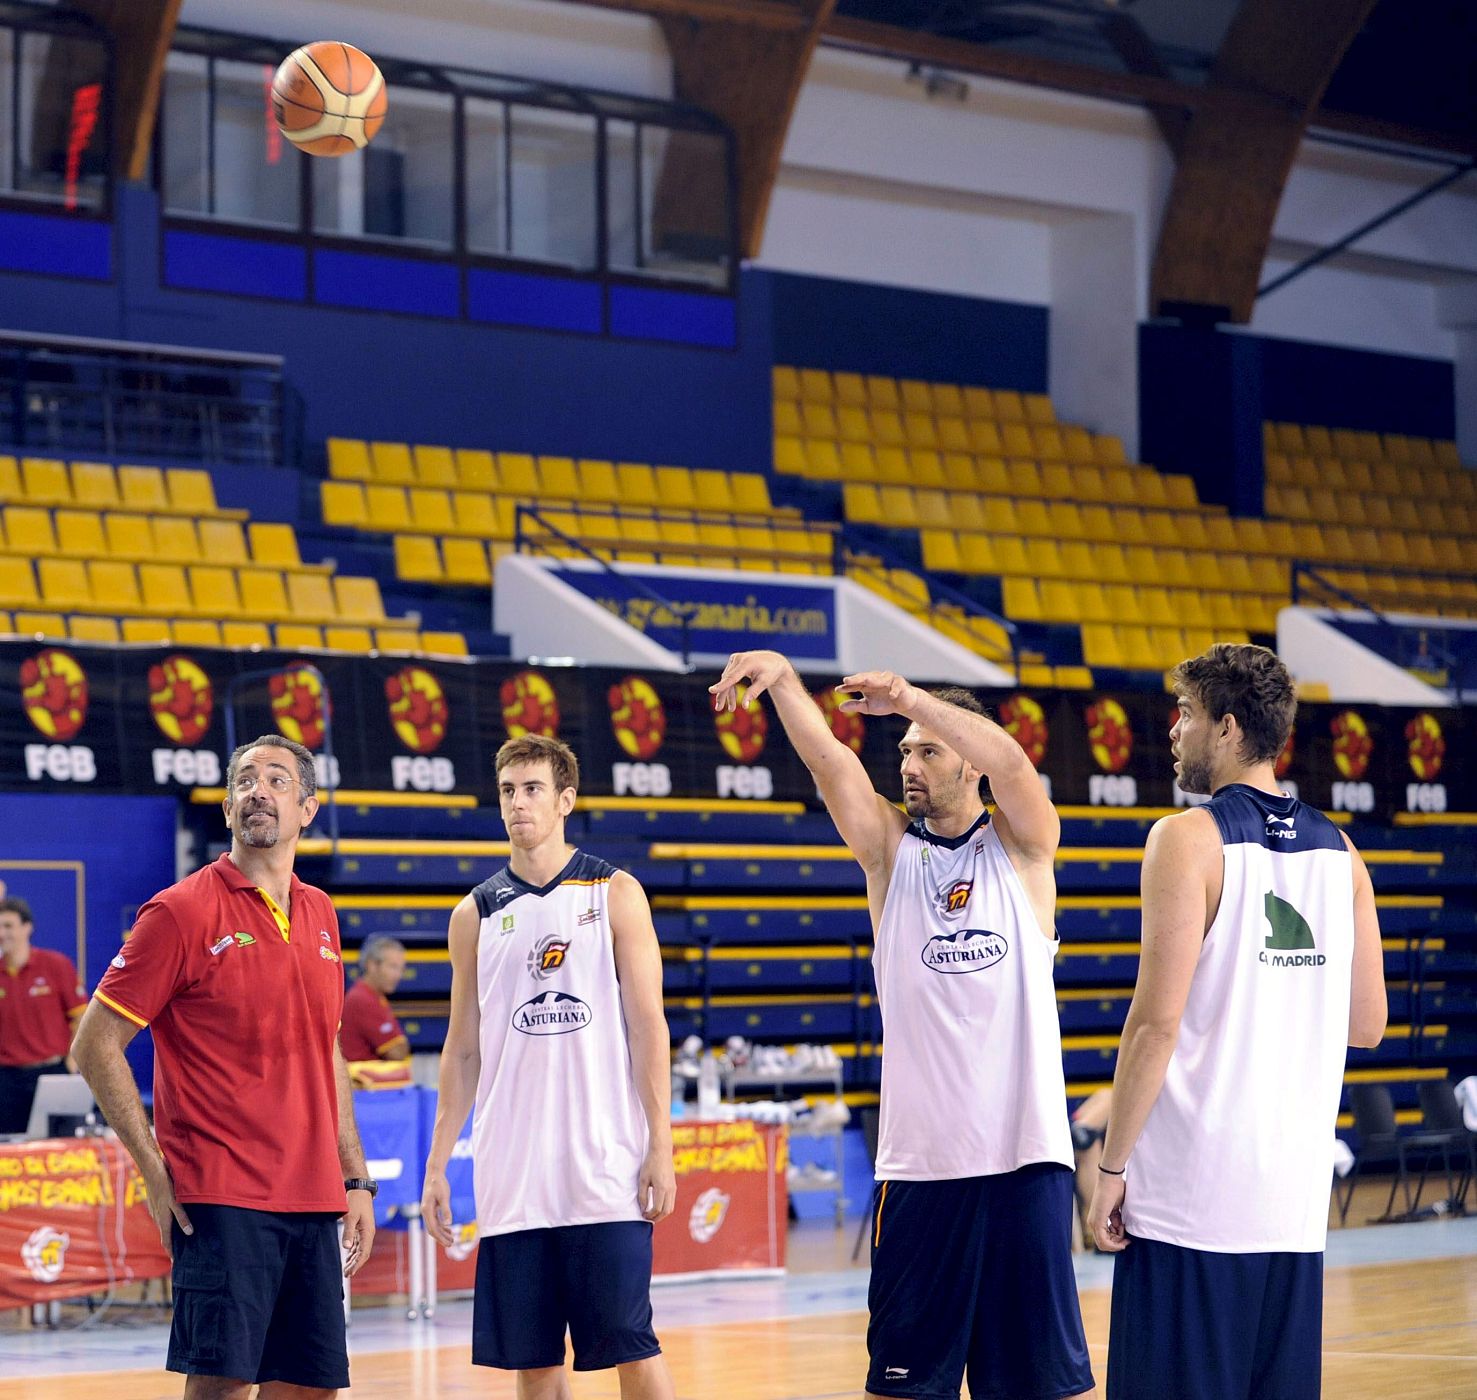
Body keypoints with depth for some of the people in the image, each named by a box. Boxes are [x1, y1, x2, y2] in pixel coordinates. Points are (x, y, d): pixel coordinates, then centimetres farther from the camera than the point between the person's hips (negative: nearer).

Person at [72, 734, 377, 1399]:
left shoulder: (320, 916, 14)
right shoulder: (182, 910, -5)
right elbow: (95, 1045, -5)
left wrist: (354, 1180, 17)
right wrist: (154, 1169, -11)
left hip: (314, 1201, 6)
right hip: (220, 1200, -6)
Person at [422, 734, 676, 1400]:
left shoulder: (615, 894, 3)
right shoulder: (476, 915, 11)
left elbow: (648, 1026, 0)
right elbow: (463, 1051, 14)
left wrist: (660, 1146, -8)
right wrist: (436, 1164, 7)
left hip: (605, 1168, -3)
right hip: (512, 1176, 3)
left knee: (630, 1345, -5)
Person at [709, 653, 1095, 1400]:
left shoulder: (1019, 847, 6)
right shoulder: (890, 848, 9)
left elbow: (1010, 761, -14)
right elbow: (829, 762, -7)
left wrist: (911, 697, -29)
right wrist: (782, 679, -25)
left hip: (1025, 1152, -1)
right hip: (920, 1160, 1)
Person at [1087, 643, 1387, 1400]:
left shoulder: (1188, 839, -9)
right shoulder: (1339, 851, 9)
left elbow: (1158, 1021, -14)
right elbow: (1367, 1024, 13)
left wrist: (1111, 1166, -8)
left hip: (1190, 1196, -6)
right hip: (1296, 1196, 6)